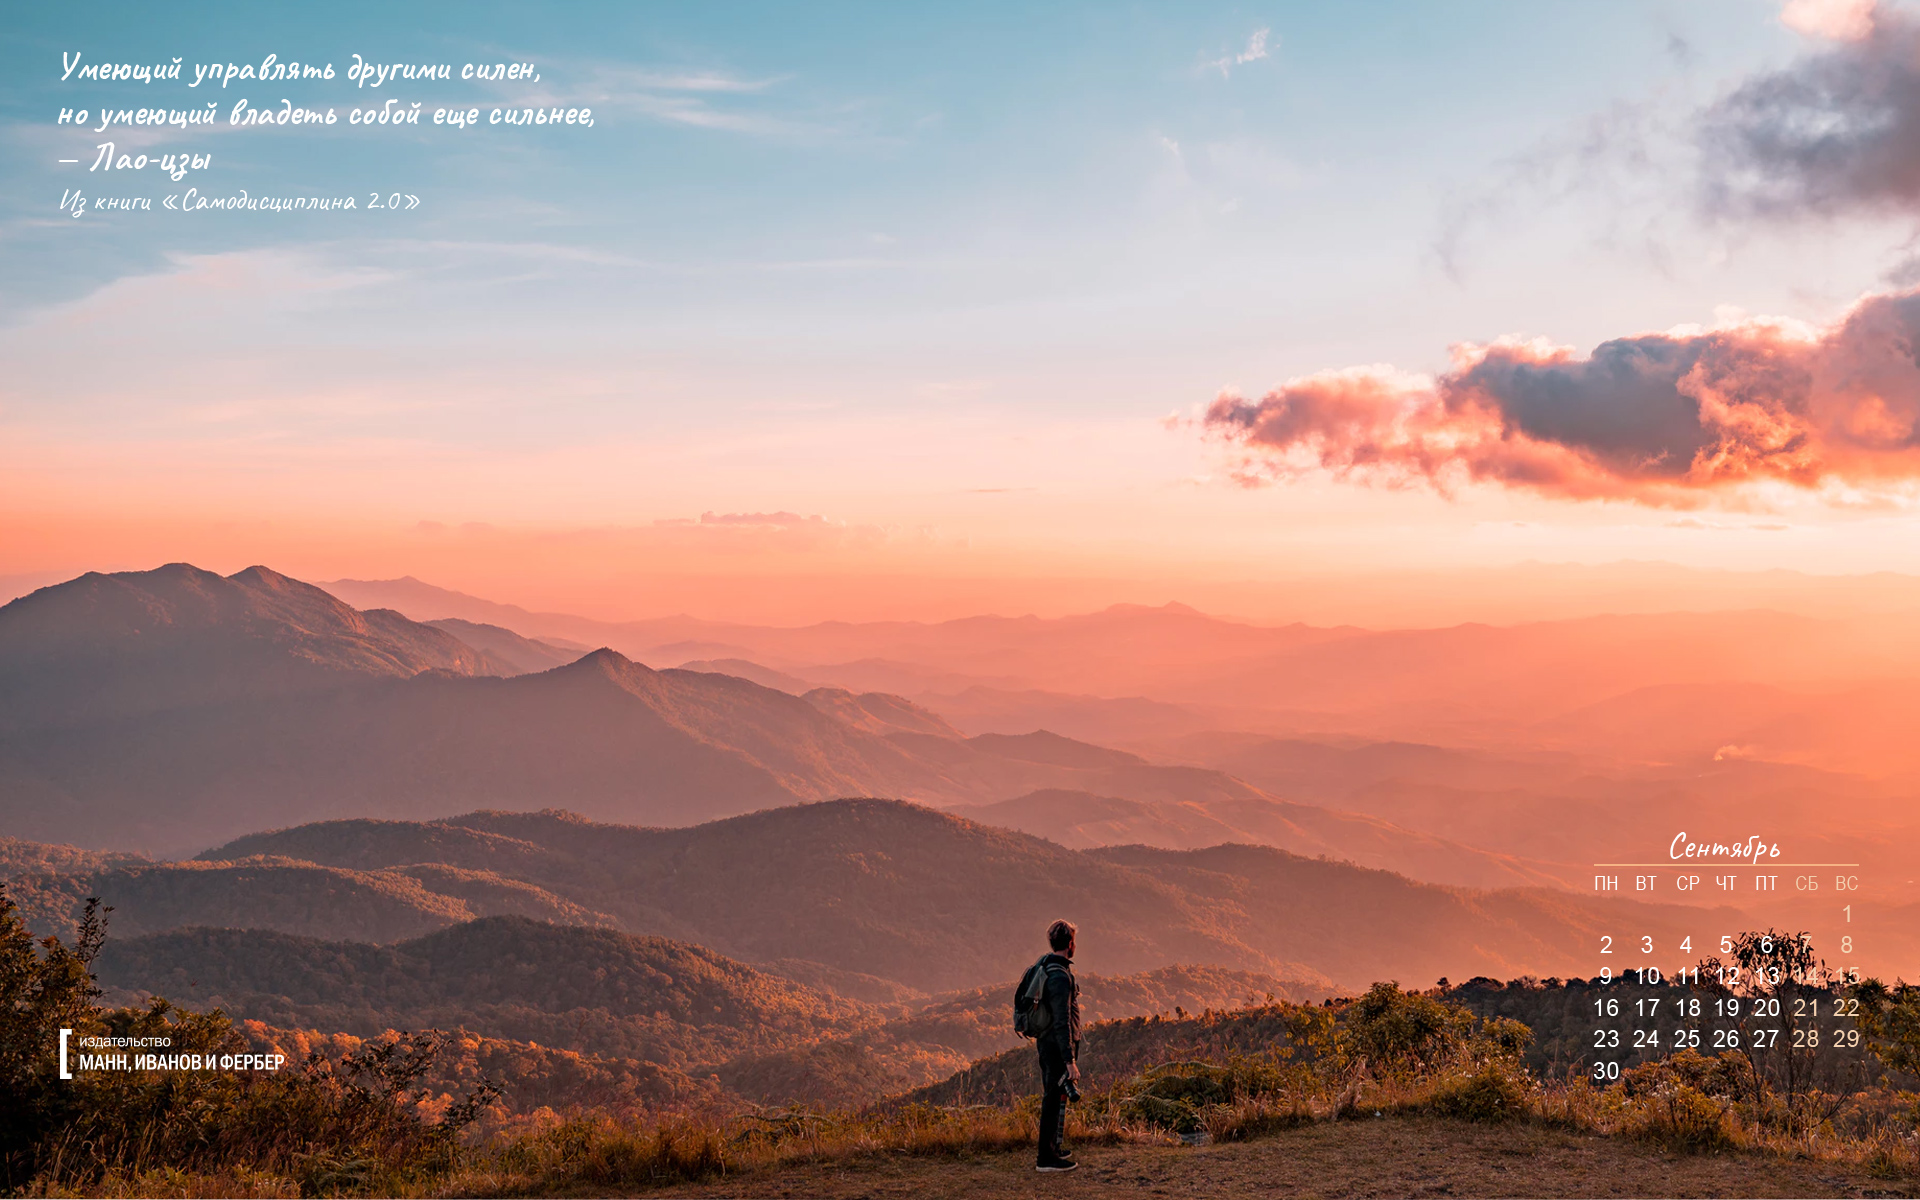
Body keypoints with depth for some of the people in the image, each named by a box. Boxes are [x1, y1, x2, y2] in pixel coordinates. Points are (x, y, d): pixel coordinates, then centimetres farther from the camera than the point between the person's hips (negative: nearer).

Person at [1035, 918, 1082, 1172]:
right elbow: (1062, 1022, -26)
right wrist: (1070, 1061, -26)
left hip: (1046, 1043, 10)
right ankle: (1048, 1157, 6)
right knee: (1056, 1100, -1)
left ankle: (1054, 1148, 34)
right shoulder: (1060, 977, -24)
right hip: (1058, 1046, -10)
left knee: (1051, 1097, 20)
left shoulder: (1043, 967, 7)